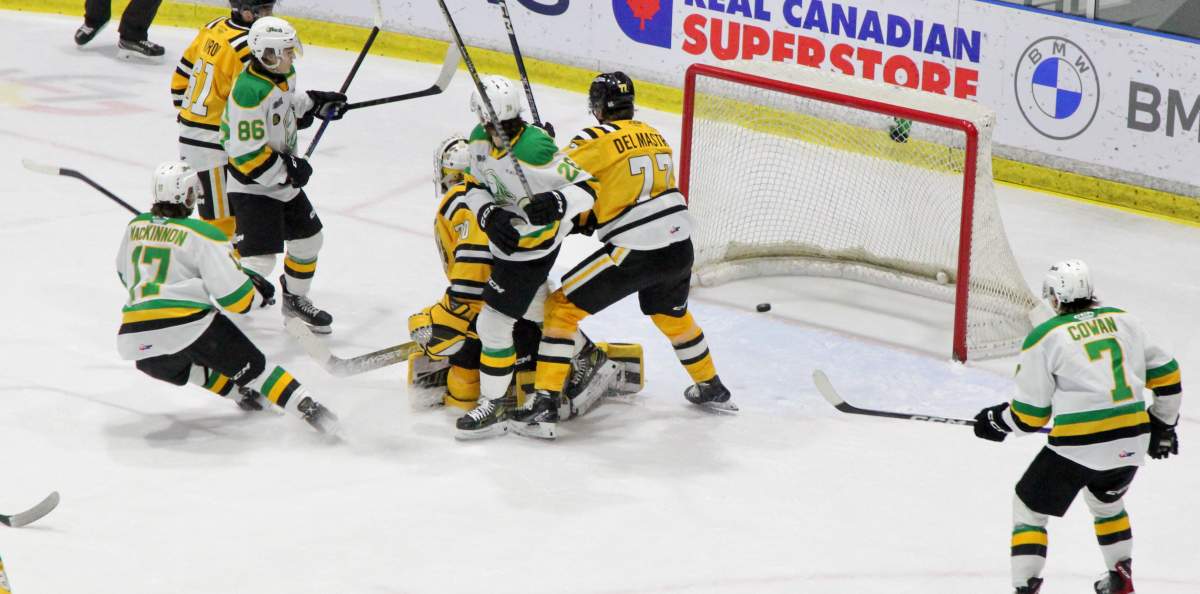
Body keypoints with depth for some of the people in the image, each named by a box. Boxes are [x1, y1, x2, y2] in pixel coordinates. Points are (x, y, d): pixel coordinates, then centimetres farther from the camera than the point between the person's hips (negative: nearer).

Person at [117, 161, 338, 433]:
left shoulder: (135, 227, 16)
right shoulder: (202, 235, -2)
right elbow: (233, 295, -6)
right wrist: (259, 294, 14)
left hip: (135, 339, 5)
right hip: (188, 326, -5)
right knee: (251, 367, 3)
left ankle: (242, 392, 22)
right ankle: (307, 407, -10)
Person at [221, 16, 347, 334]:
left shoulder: (281, 75, -1)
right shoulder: (250, 93, -30)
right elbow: (247, 155, -29)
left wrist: (315, 103, 9)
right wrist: (287, 170, -22)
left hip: (283, 179, 10)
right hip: (253, 186, -10)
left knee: (309, 238, 20)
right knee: (261, 259, -15)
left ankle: (295, 300, 42)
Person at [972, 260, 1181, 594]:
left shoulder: (1043, 338, -2)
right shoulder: (1125, 321, 10)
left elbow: (1030, 415, 0)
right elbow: (1165, 374, 15)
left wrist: (998, 421, 20)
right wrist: (1163, 423, 29)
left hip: (1078, 445, -5)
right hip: (1131, 441, 5)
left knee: (1030, 507, 13)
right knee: (1106, 500, 34)